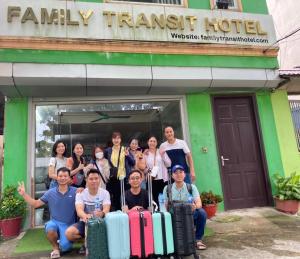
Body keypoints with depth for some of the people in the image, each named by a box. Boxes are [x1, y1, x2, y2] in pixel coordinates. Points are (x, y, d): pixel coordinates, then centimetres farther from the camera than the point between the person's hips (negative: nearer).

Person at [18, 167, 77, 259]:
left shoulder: (75, 191, -6)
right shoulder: (50, 193, 4)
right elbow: (35, 204, 10)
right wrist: (24, 194, 2)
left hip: (68, 224, -2)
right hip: (54, 222, 2)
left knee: (65, 247, -22)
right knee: (49, 228, -33)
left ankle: (63, 243, 20)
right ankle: (55, 247, 1)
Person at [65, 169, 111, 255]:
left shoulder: (105, 193, -6)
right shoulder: (80, 193, -6)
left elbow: (106, 210, -19)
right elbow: (79, 210, -22)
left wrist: (102, 213, -45)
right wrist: (84, 216, -47)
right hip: (85, 222, 1)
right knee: (69, 232, -26)